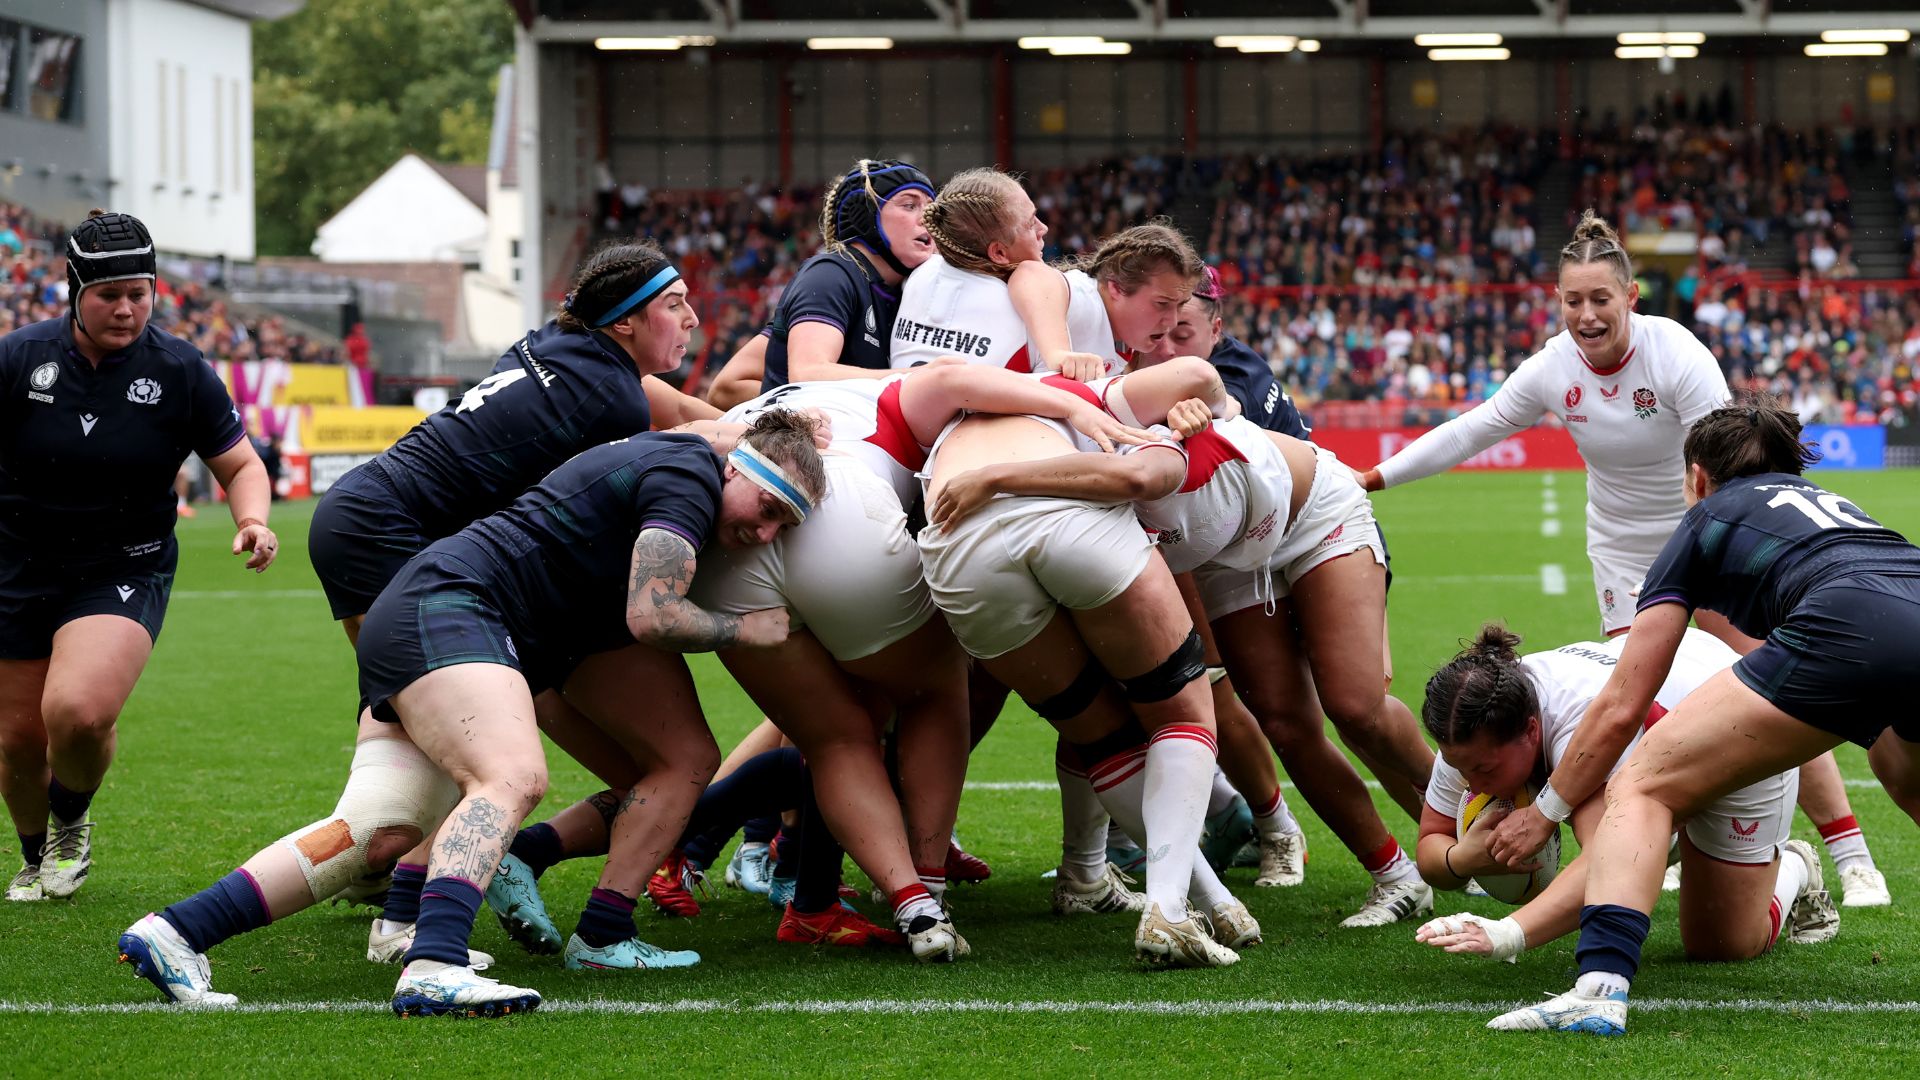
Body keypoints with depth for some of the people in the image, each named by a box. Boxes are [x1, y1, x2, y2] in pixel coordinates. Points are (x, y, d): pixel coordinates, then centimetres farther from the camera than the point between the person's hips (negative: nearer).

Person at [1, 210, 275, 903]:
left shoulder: (180, 371, -8)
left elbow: (240, 463, 2)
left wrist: (252, 521, -17)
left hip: (126, 570, -2)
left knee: (77, 712, -26)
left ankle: (71, 823, 8)